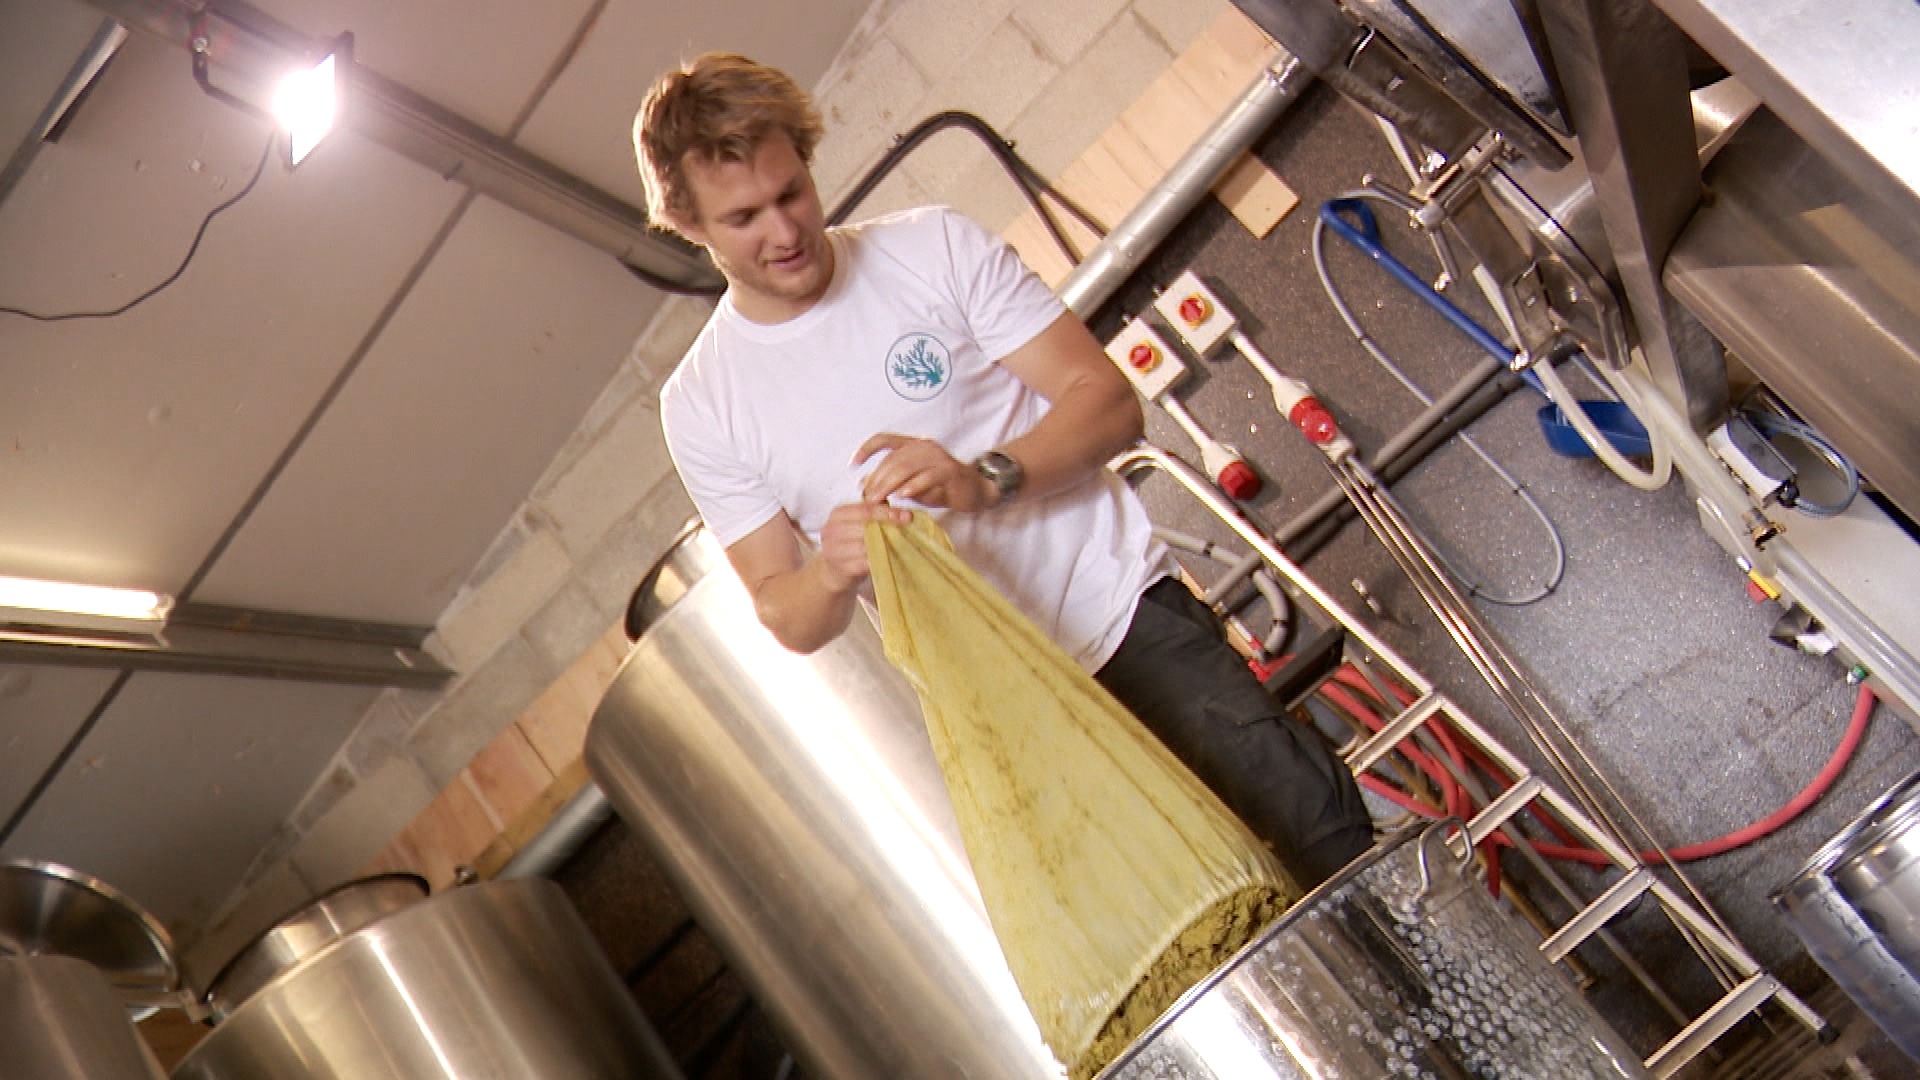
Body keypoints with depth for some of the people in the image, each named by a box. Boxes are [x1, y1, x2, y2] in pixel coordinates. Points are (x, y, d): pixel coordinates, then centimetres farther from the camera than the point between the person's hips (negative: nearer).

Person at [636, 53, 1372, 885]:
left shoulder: (934, 246, -3)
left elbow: (1110, 402, -7)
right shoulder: (700, 405, 0)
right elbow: (786, 617, 1)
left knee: (1325, 835, -1)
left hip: (1127, 613, 0)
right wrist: (830, 573, -23)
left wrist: (985, 480, -26)